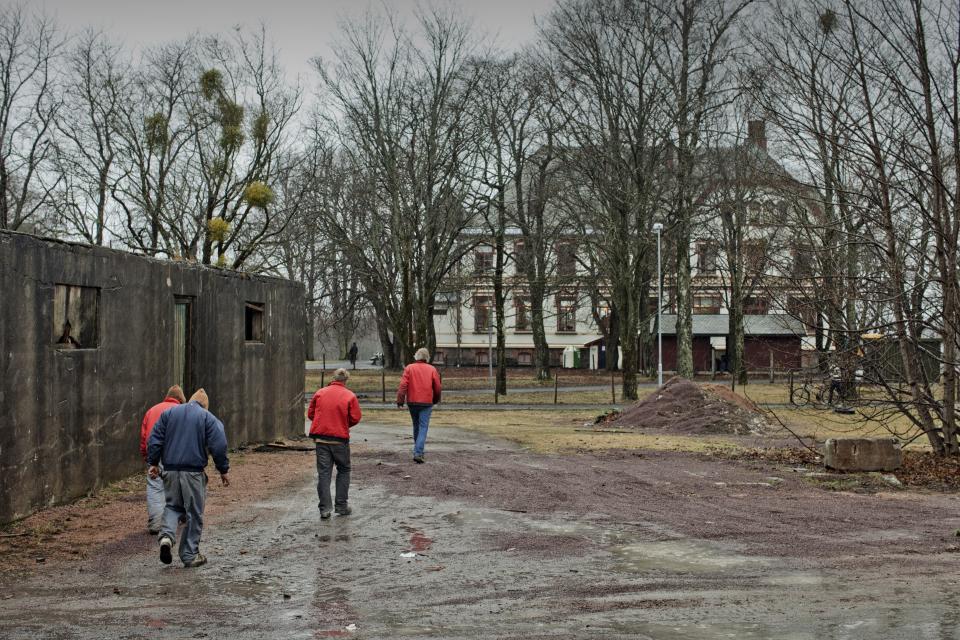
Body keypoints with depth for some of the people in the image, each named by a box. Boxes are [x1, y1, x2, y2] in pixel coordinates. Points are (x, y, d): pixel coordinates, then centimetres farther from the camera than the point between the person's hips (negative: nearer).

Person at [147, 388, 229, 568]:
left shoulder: (168, 413, 10)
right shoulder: (208, 418, 0)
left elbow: (154, 439, 7)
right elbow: (218, 446, -7)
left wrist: (153, 462, 13)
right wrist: (223, 470, 2)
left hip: (170, 470, 3)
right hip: (194, 472, -3)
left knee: (172, 506, 18)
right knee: (194, 513, 6)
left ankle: (167, 535, -9)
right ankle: (190, 555, 9)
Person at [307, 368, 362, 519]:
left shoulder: (319, 393, 4)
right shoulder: (350, 396, -5)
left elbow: (310, 414, 8)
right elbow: (355, 418, -5)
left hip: (321, 438, 2)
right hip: (340, 439, -2)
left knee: (323, 473, 4)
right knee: (344, 471, 15)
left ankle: (324, 508, -1)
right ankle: (341, 506, 13)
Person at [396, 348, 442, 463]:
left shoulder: (409, 368, 2)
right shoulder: (432, 369, 1)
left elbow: (403, 385, -9)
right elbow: (437, 388, 3)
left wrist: (400, 399, -11)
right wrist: (436, 399, 20)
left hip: (412, 402, 2)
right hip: (426, 402, -2)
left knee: (416, 426, 18)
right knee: (423, 427, -3)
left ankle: (418, 451, 29)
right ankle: (418, 453, -16)